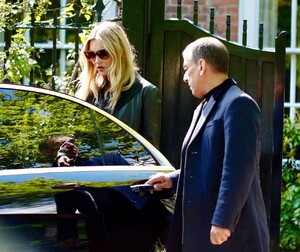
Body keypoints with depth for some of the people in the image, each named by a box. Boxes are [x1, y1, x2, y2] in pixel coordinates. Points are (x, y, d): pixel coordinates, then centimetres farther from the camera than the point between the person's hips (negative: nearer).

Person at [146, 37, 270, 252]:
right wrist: (174, 180, 14)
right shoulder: (205, 107, 20)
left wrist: (223, 221, -23)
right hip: (199, 229, 10)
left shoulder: (238, 104, -13)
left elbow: (239, 169, -20)